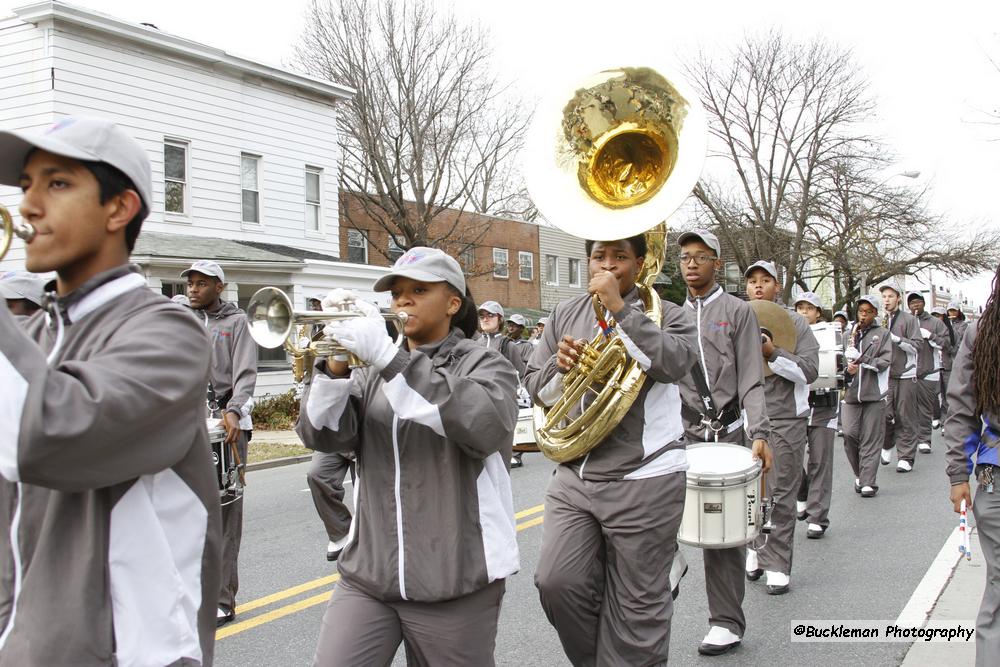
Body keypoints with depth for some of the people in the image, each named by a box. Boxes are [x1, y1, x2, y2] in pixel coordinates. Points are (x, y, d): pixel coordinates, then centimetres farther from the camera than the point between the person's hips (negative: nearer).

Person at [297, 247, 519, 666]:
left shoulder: (483, 364, 0)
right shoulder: (374, 368, 14)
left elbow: (485, 425, -22)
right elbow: (323, 435, 2)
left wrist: (392, 360, -25)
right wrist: (335, 369, -16)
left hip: (454, 579, -3)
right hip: (368, 572, 4)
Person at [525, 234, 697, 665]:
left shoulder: (666, 314, 1)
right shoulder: (564, 315, 12)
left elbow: (675, 363, -20)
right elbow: (536, 389, 12)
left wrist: (619, 307, -19)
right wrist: (560, 366, -9)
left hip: (643, 480, -3)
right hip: (574, 475, 4)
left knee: (637, 605, 3)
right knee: (557, 583, -5)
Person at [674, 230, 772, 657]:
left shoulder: (737, 311, 2)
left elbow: (751, 380, -5)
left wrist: (758, 434, -17)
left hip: (727, 432, -4)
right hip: (682, 430, 4)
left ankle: (726, 622, 11)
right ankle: (665, 556, 5)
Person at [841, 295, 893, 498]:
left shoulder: (882, 335, 6)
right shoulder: (848, 335, 15)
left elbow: (885, 362, -5)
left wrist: (862, 359, -17)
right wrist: (847, 371, -5)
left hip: (874, 393, -2)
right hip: (851, 393, 3)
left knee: (870, 440, -3)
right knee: (849, 434, -5)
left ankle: (868, 482, 1)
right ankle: (860, 473, 15)